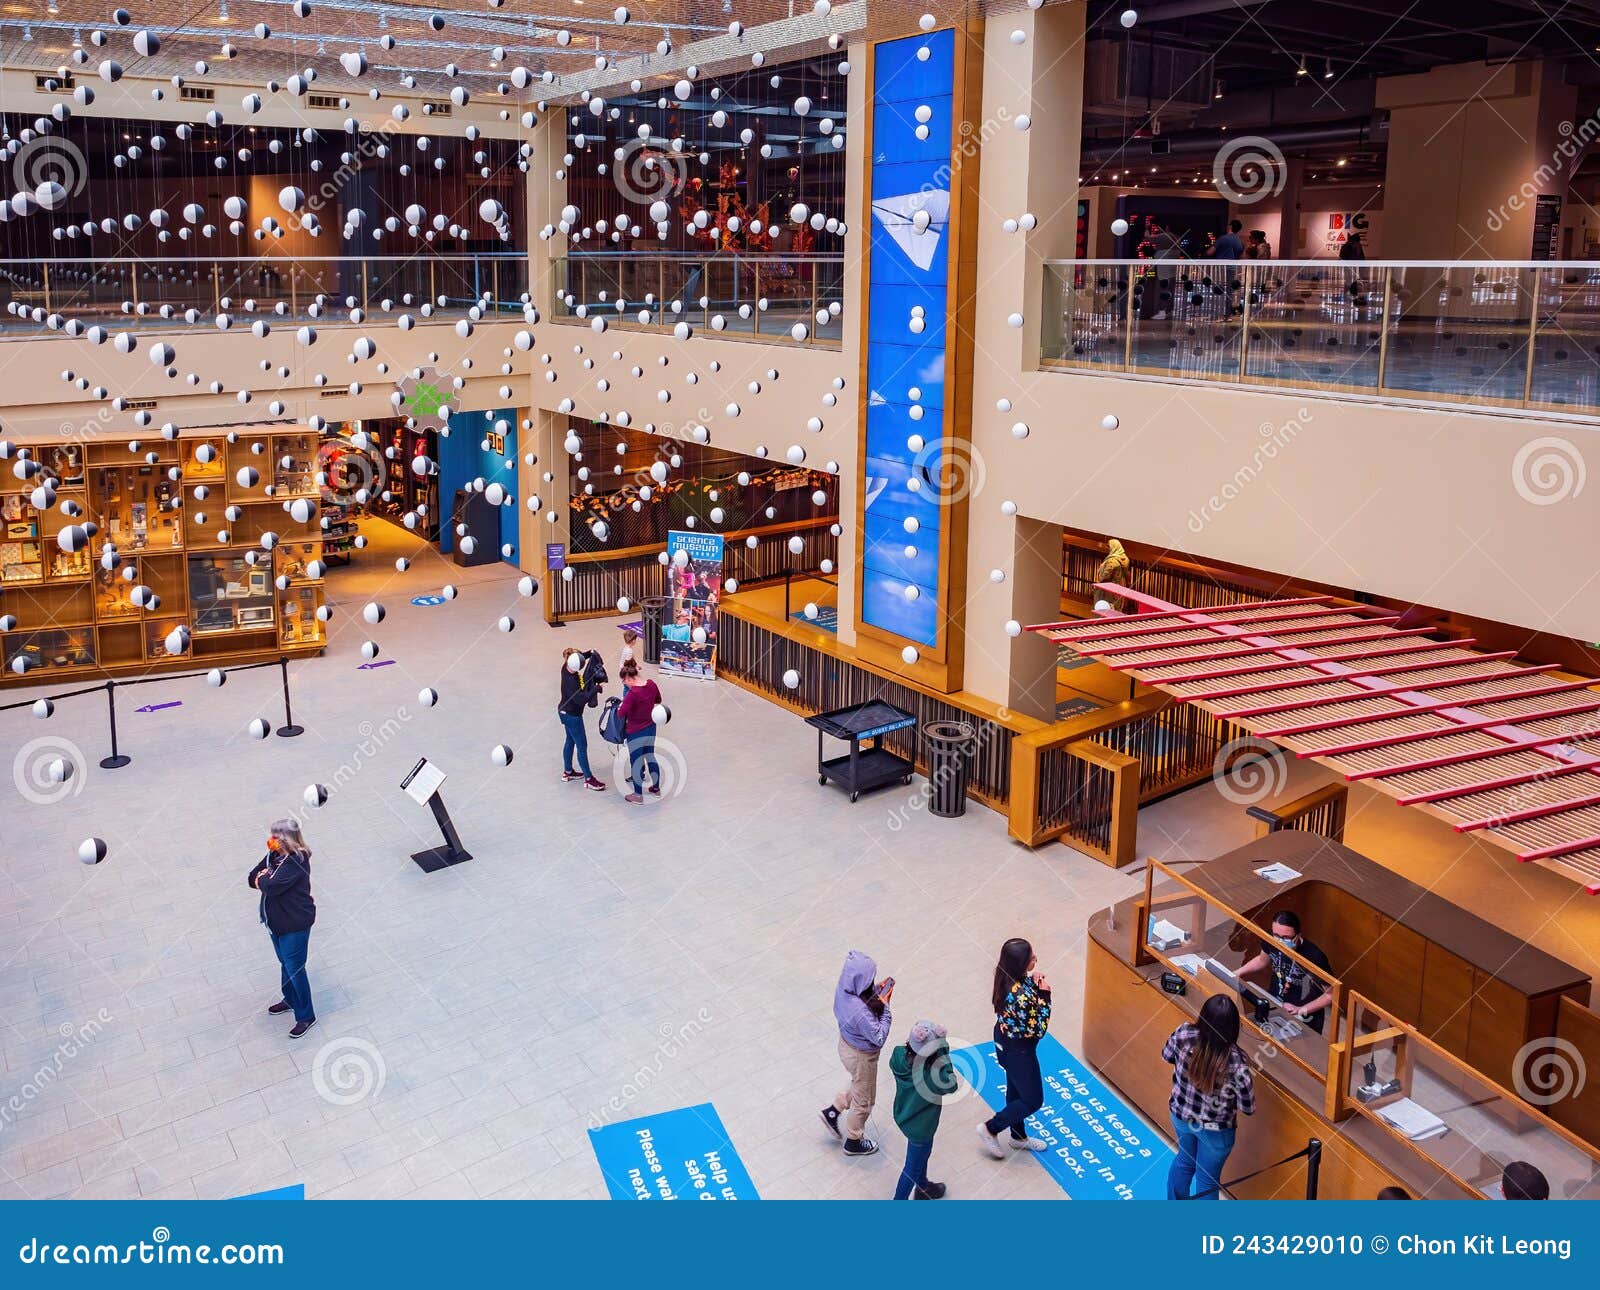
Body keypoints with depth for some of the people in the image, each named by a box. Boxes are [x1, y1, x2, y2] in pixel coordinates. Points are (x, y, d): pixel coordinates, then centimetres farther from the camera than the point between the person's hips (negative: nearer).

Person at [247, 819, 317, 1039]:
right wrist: (266, 879, -18)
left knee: (294, 968, 1)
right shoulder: (274, 855, 0)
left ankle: (306, 1016, 14)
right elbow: (253, 879, 2)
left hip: (294, 924, -9)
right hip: (276, 920, 9)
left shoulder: (297, 862, -27)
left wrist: (263, 880, -13)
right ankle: (290, 999, 48)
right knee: (285, 963, 26)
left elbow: (272, 886, -33)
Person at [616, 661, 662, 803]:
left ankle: (638, 794, 21)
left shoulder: (632, 693, -27)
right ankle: (656, 788, 35)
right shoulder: (651, 684, -7)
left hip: (635, 732, -7)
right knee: (650, 757, 22)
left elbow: (621, 714, -27)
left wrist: (619, 707, -7)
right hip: (650, 728, 7)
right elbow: (658, 700, 11)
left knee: (635, 762, 9)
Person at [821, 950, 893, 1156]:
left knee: (859, 1088, 35)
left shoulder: (842, 989, -18)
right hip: (861, 1056, -7)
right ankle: (853, 1142, 41)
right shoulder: (860, 1012, -41)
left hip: (847, 1044, 7)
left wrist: (877, 992, -14)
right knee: (864, 1101, 20)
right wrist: (886, 1010, -25)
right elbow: (879, 1038, -30)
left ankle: (833, 1112, 48)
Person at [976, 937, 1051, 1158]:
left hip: (1005, 1042, 8)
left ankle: (1019, 1136, 48)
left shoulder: (1007, 977, -14)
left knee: (1016, 1090, 28)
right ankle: (990, 1129, 27)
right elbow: (1038, 1031, -27)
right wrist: (1044, 996, -26)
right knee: (1033, 1100, 14)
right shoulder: (1021, 997, -38)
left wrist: (1035, 984, -16)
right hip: (1019, 1051, -8)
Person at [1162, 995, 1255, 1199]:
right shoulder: (1236, 1062, -35)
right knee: (1208, 1179, 21)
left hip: (1180, 1115, 5)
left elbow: (1166, 1056, -3)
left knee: (1184, 1159, 33)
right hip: (1215, 1128, -4)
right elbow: (1248, 1108, -19)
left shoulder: (1184, 1033, -27)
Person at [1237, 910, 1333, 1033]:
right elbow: (1262, 960, 6)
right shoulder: (1272, 941, -20)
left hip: (1305, 1021, -4)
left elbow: (1331, 994, -19)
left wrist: (1301, 1010, -25)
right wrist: (1236, 973, -3)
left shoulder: (1314, 956, -34)